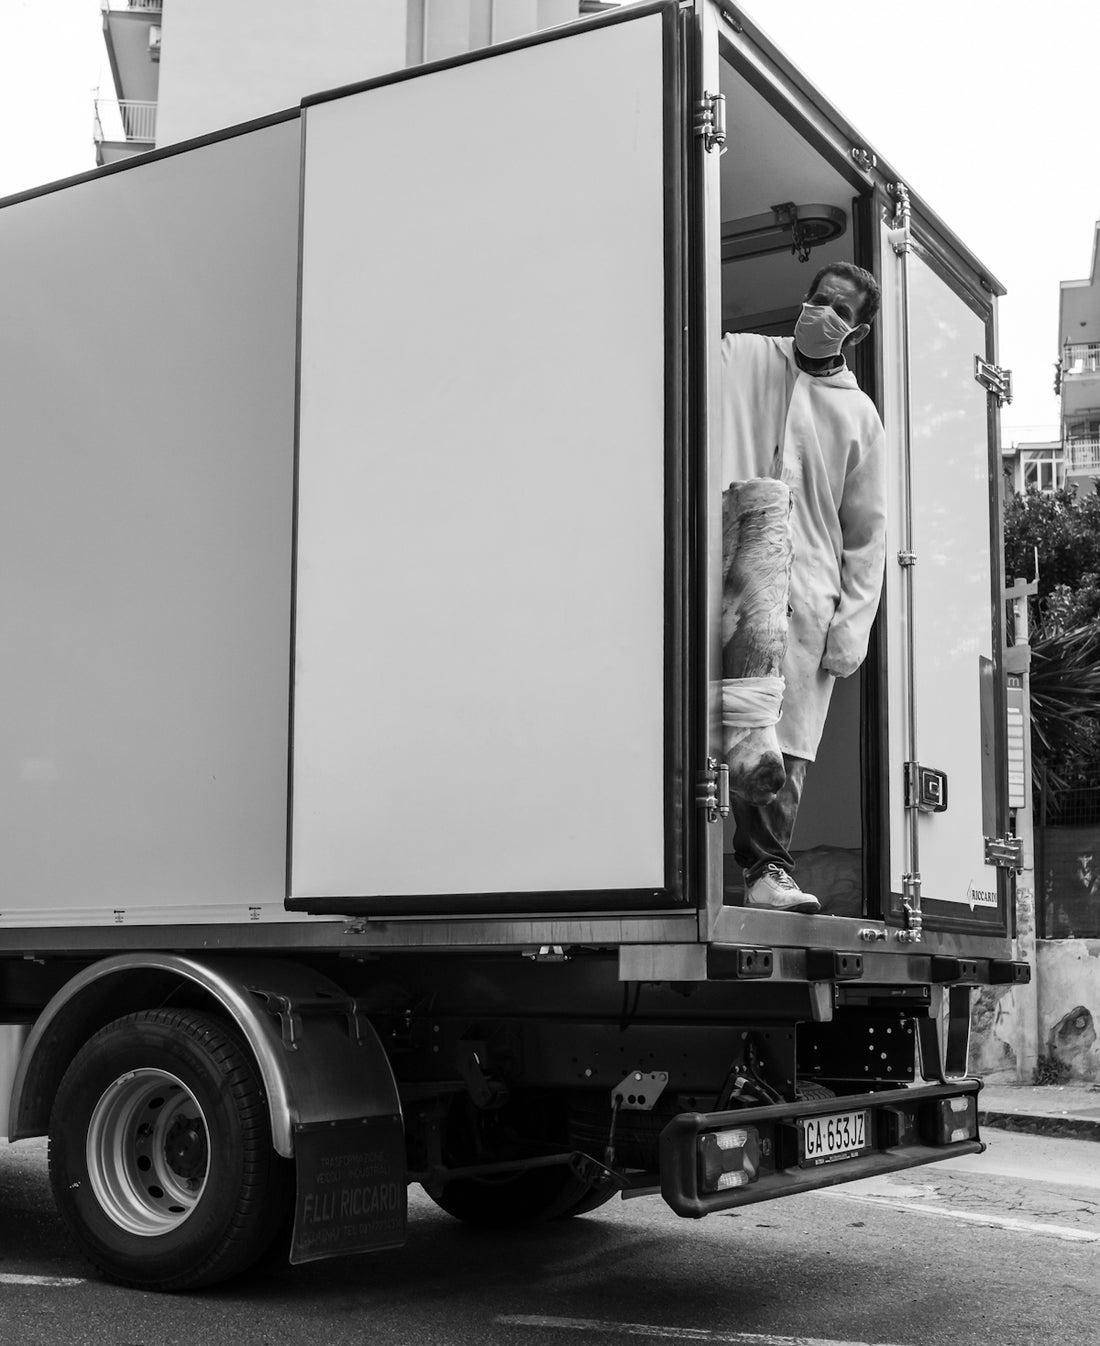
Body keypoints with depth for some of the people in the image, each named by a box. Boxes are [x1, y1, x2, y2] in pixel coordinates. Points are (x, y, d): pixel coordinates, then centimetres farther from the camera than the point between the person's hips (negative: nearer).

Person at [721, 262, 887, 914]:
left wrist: (852, 625, 4)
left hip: (805, 593, 1)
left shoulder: (860, 415, 14)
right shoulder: (740, 357, 14)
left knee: (785, 739, -4)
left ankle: (768, 867, 5)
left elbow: (868, 532, 12)